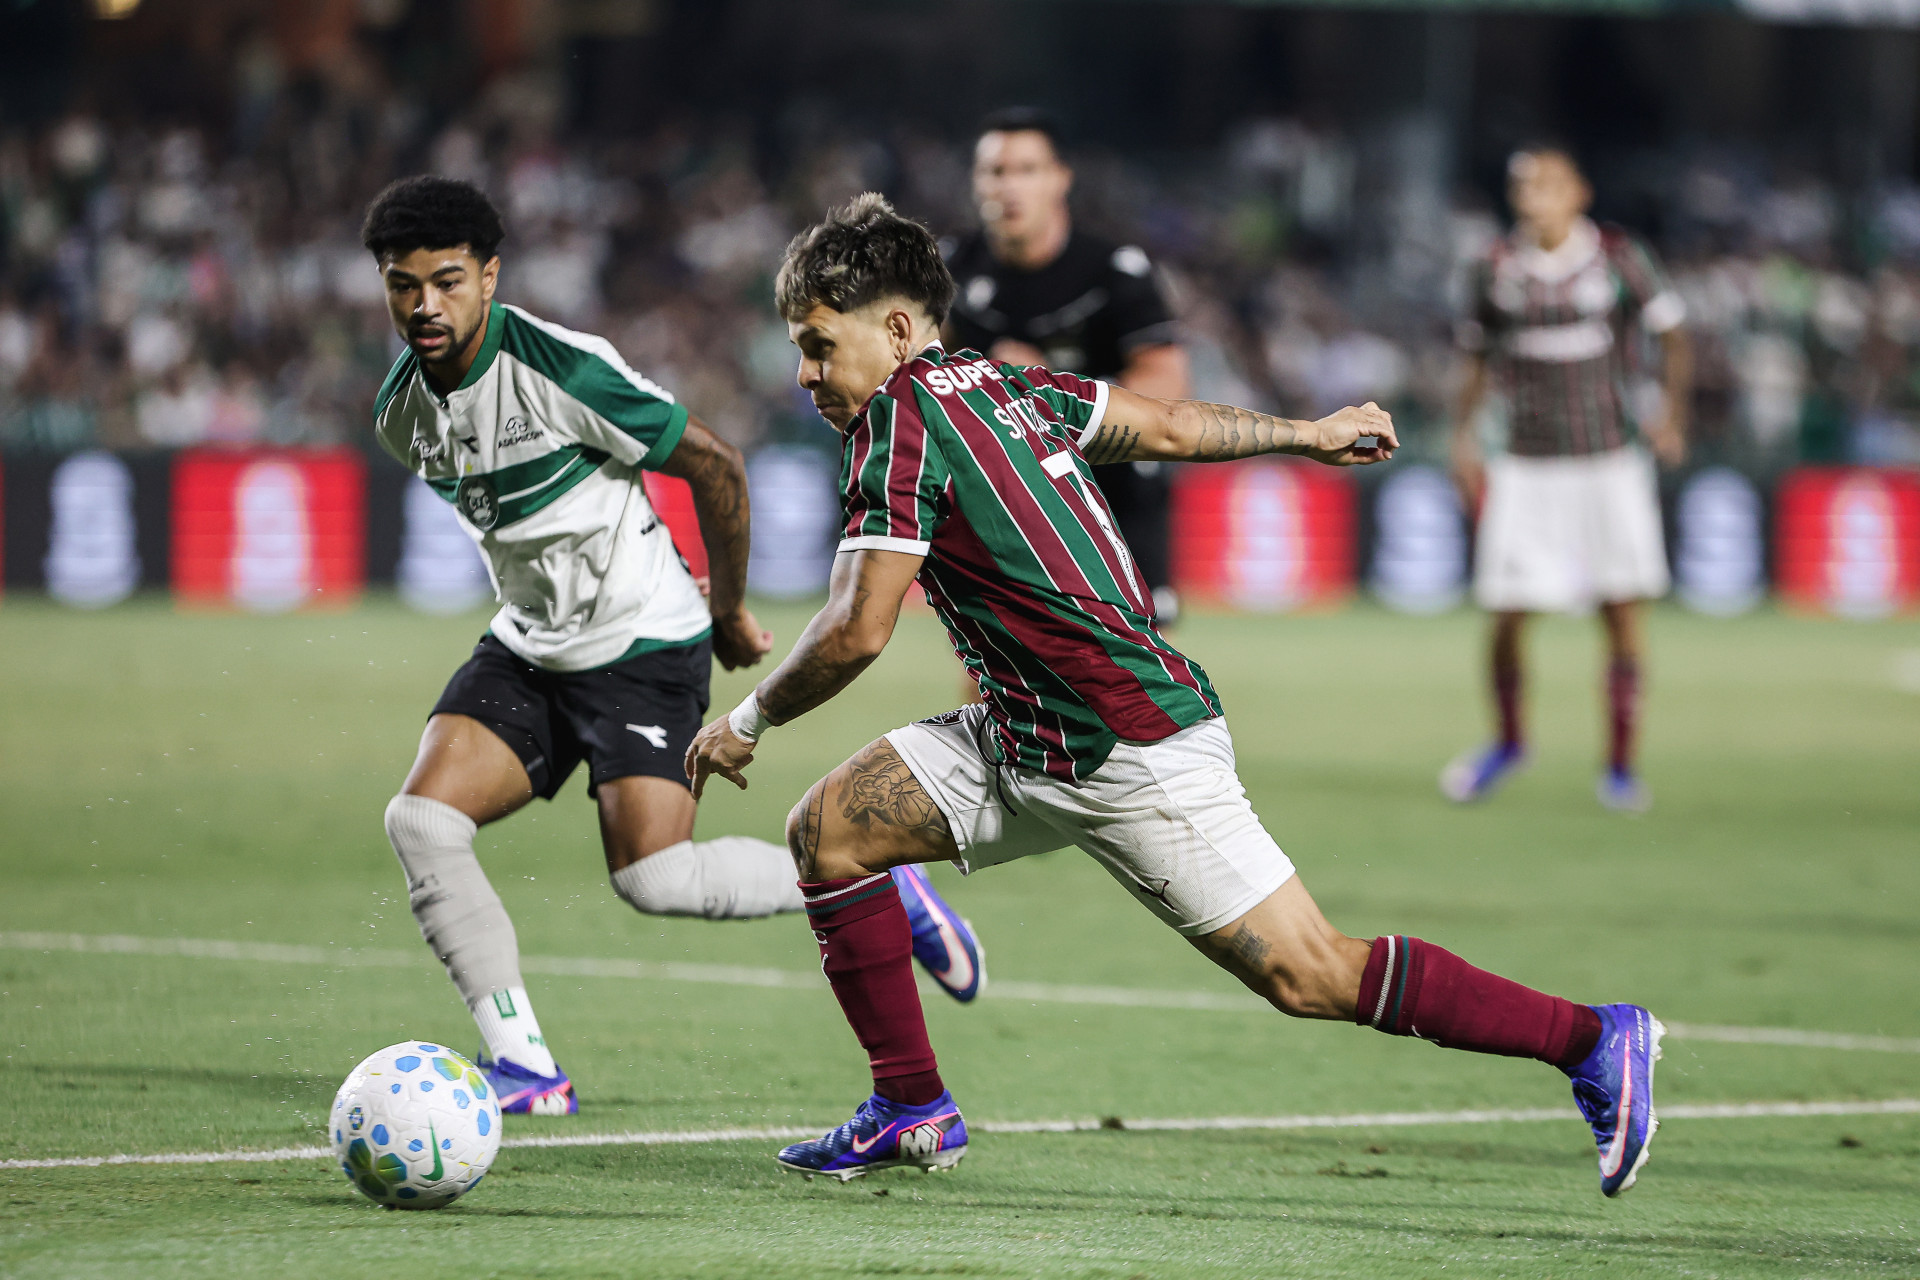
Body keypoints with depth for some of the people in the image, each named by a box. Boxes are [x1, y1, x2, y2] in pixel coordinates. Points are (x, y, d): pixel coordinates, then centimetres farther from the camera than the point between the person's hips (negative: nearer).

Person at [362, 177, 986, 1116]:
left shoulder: (562, 371, -22)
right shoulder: (400, 410, 0)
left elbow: (714, 467, -12)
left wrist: (728, 613, -1)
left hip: (643, 644, -7)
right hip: (528, 647, 7)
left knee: (654, 878, -18)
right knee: (420, 821, -14)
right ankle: (523, 1064, -6)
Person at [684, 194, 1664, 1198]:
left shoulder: (901, 417, -16)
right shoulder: (996, 384, 9)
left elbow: (858, 631, -20)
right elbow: (1166, 425, 19)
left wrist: (748, 720, -5)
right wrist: (1305, 435, 36)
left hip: (1132, 755, -10)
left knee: (1311, 977, -6)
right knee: (827, 829, 6)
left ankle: (1595, 1040, 2)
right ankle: (913, 1112, 14)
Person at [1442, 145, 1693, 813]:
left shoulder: (1619, 257, -3)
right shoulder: (1498, 269, 2)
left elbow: (1671, 332, 5)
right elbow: (1479, 357, 14)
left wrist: (1672, 412, -5)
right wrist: (1463, 436, 8)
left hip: (1609, 463, -1)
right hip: (1527, 468, 1)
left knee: (1622, 611, -3)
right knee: (1507, 617, -2)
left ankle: (1620, 765, 9)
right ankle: (1508, 740, 24)